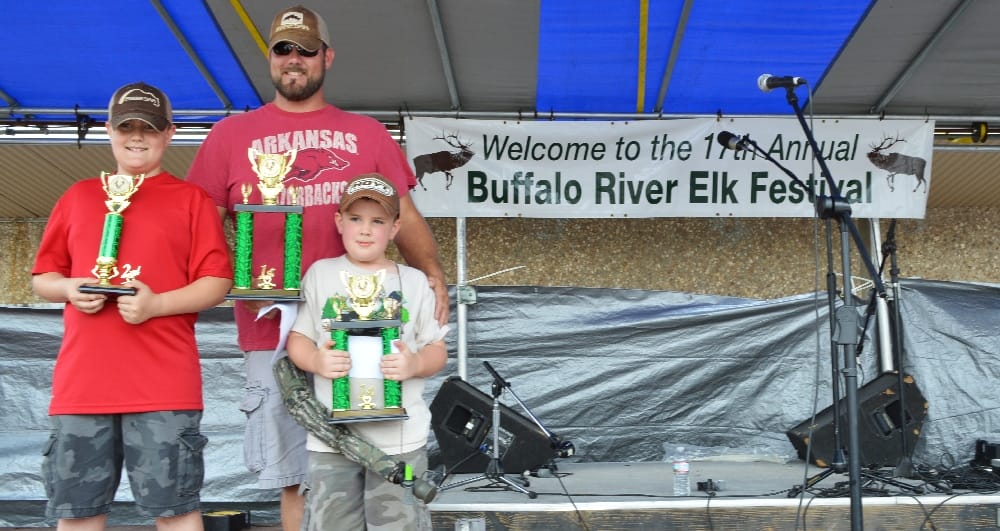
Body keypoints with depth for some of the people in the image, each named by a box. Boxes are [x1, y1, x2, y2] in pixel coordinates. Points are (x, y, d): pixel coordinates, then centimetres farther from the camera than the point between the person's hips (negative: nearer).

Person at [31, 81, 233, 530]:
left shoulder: (191, 199, 6)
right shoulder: (78, 197, 16)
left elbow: (217, 282, -1)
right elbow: (41, 278, 19)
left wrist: (156, 304, -16)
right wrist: (69, 288, -3)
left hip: (164, 384, -3)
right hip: (81, 381, 4)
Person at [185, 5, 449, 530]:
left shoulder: (367, 133, 14)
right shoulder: (231, 135, 11)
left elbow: (405, 217, 12)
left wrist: (431, 271, -6)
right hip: (273, 334, 0)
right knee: (296, 479, 5)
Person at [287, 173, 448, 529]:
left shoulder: (414, 281, 5)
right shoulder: (320, 274, 5)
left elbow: (437, 350, 6)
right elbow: (297, 337, 5)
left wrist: (416, 364, -15)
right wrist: (315, 361, -16)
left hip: (400, 437, 0)